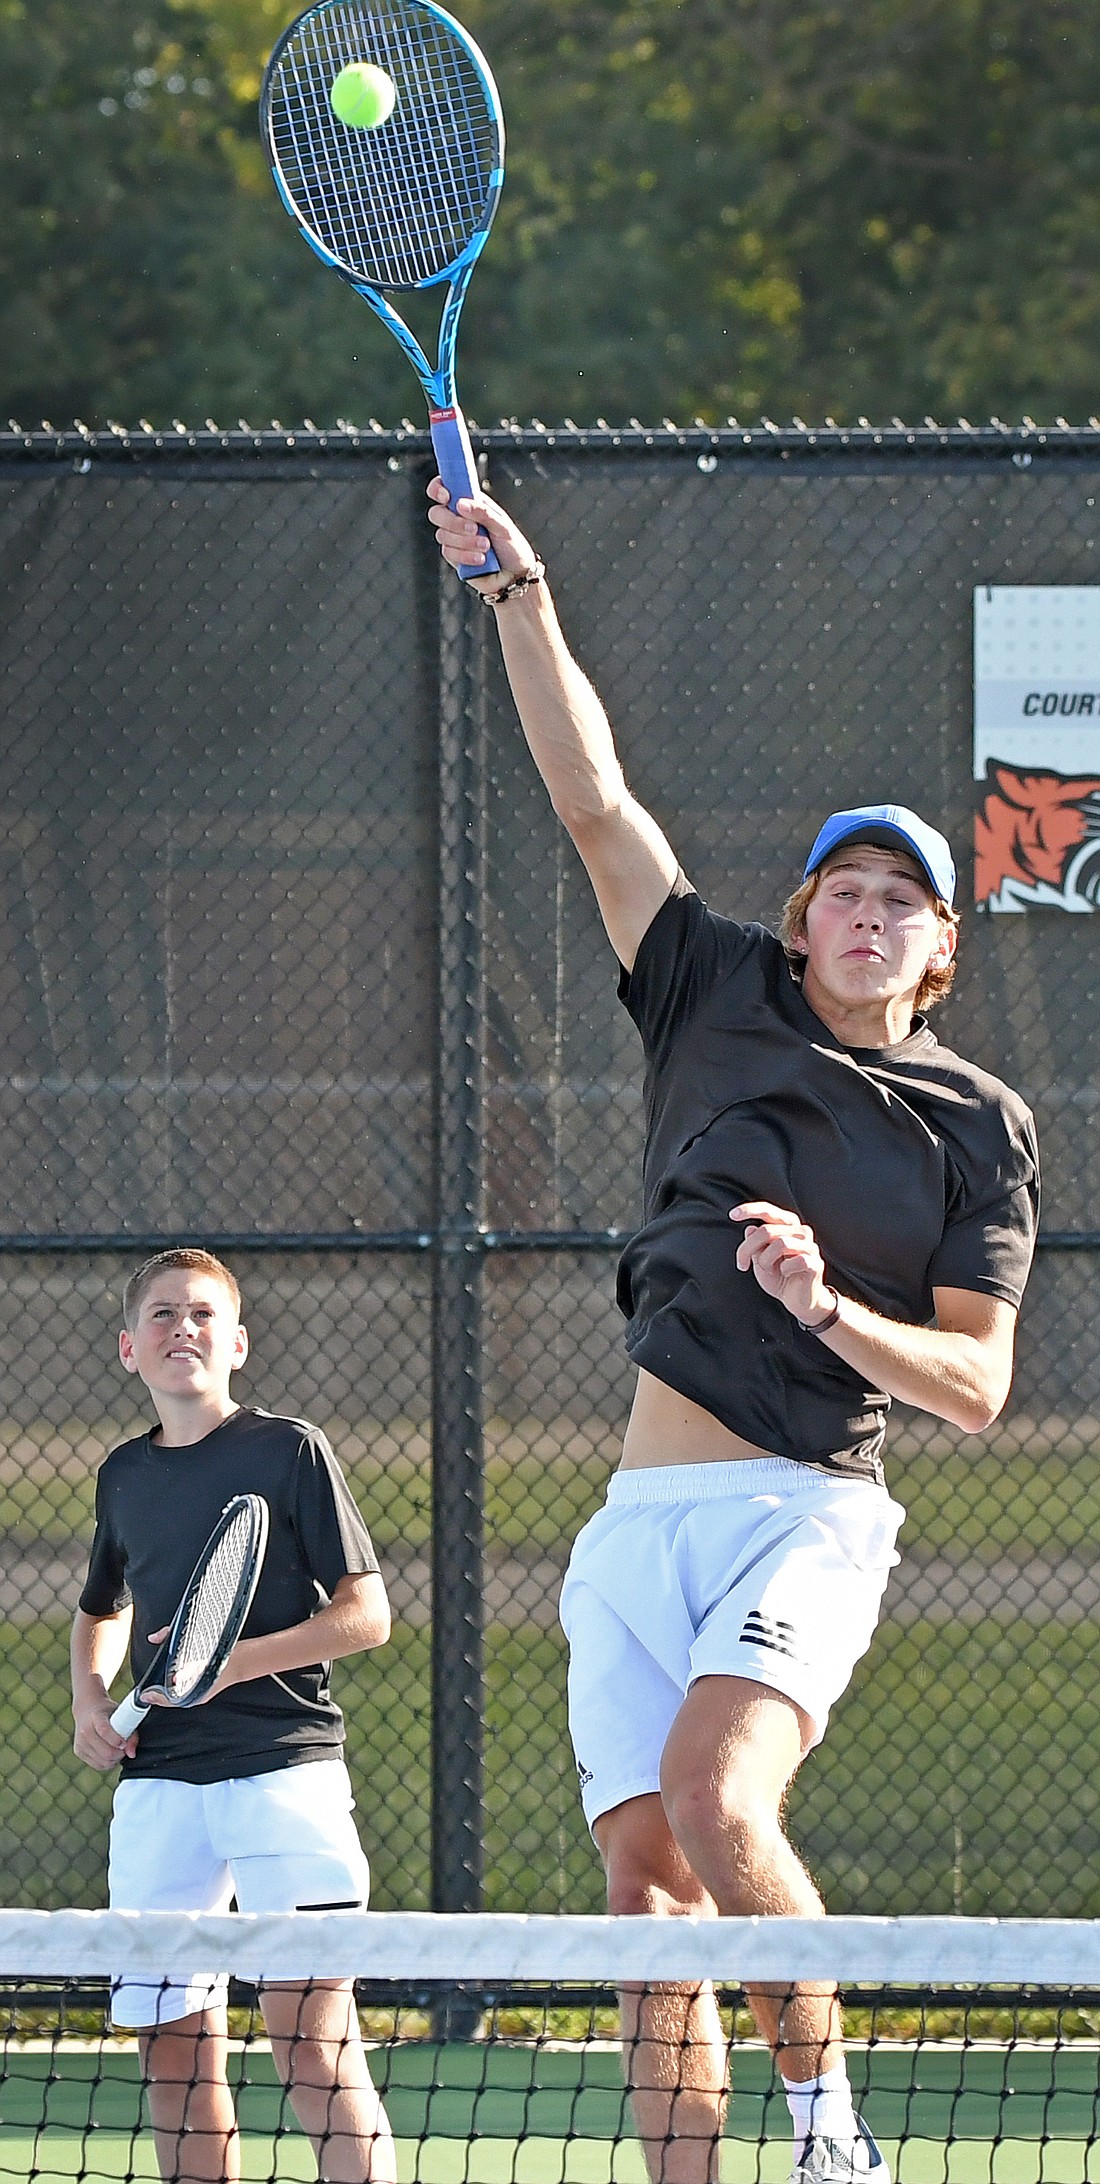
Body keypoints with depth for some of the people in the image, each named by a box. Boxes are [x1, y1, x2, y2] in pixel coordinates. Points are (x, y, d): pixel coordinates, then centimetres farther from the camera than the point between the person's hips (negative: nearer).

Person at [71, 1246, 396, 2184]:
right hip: (159, 1781, 5)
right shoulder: (125, 1475, 15)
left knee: (312, 2035, -12)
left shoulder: (290, 1450, -1)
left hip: (283, 1763, -5)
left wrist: (237, 1659, -15)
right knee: (176, 2045, 4)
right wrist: (91, 1697, 11)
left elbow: (366, 1615, -3)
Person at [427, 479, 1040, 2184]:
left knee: (716, 1803, -27)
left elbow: (975, 1387, 0)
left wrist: (829, 1307, -16)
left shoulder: (980, 1126, 4)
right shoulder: (721, 998, 13)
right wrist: (522, 593, 3)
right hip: (641, 1520, 4)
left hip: (805, 1512, -4)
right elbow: (595, 799, 10)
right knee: (647, 1885, -3)